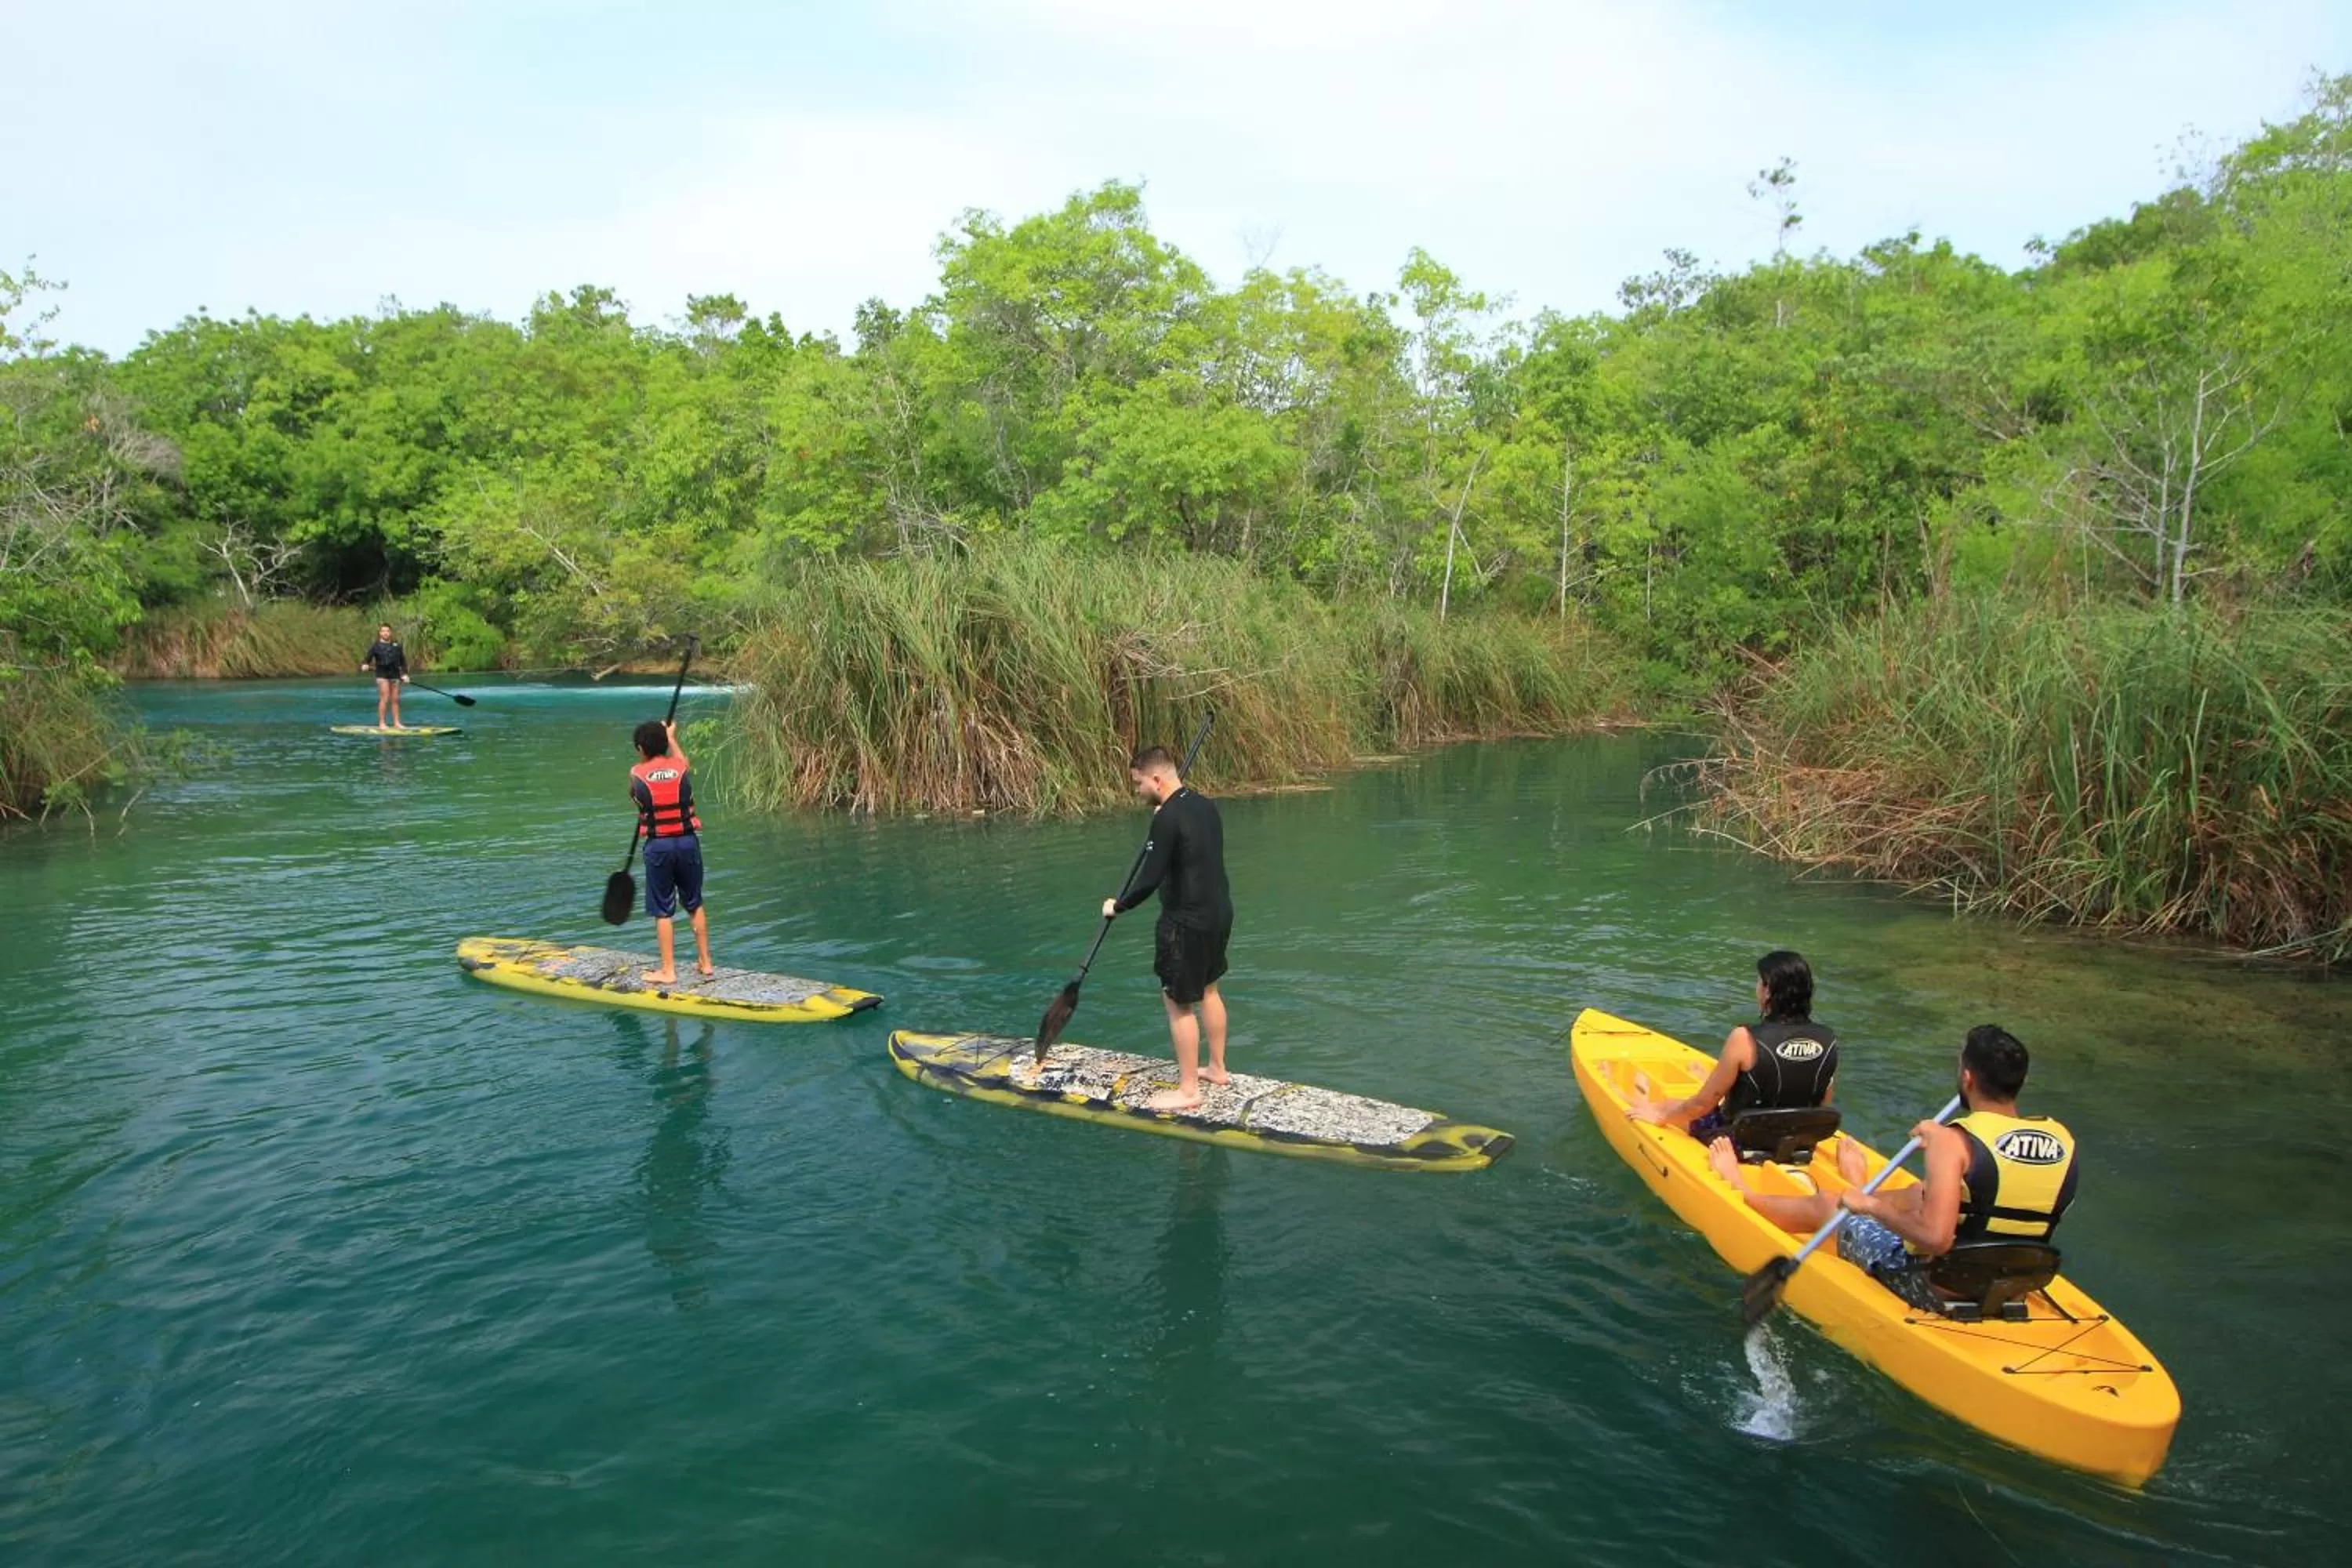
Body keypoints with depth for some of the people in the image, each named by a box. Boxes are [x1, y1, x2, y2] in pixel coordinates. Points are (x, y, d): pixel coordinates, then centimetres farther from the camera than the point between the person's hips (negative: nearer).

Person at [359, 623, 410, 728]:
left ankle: (396, 723, 10)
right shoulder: (376, 646, 0)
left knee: (395, 700, 6)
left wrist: (405, 674, 8)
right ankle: (381, 723, -7)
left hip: (395, 675, 4)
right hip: (382, 675, -4)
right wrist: (364, 665, -30)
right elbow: (367, 658, -8)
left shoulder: (396, 645, 13)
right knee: (384, 699, -10)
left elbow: (403, 660, 16)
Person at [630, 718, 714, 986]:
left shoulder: (636, 773, -5)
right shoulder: (682, 767, 0)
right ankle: (705, 962, 22)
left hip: (658, 846, -2)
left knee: (663, 911, 5)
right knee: (695, 904, 16)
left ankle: (668, 971, 8)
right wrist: (672, 738, 39)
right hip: (688, 842, 2)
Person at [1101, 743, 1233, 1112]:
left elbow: (1149, 879, -22)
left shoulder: (1168, 818, -21)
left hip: (1187, 922, -9)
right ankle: (1217, 1068, 35)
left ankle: (1187, 1090, 8)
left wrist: (1117, 907, -7)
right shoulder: (1205, 805, 5)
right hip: (1219, 912, 9)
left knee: (1179, 1002, 1)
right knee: (1208, 989, 22)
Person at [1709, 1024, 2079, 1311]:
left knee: (1823, 1207, 16)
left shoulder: (1955, 1141, -25)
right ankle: (1862, 1192, 66)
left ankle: (1742, 1192, 43)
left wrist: (1872, 1205, -18)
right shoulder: (2062, 1138, -7)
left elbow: (1934, 1238, -34)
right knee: (1920, 1193, 32)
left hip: (1935, 1290, -6)